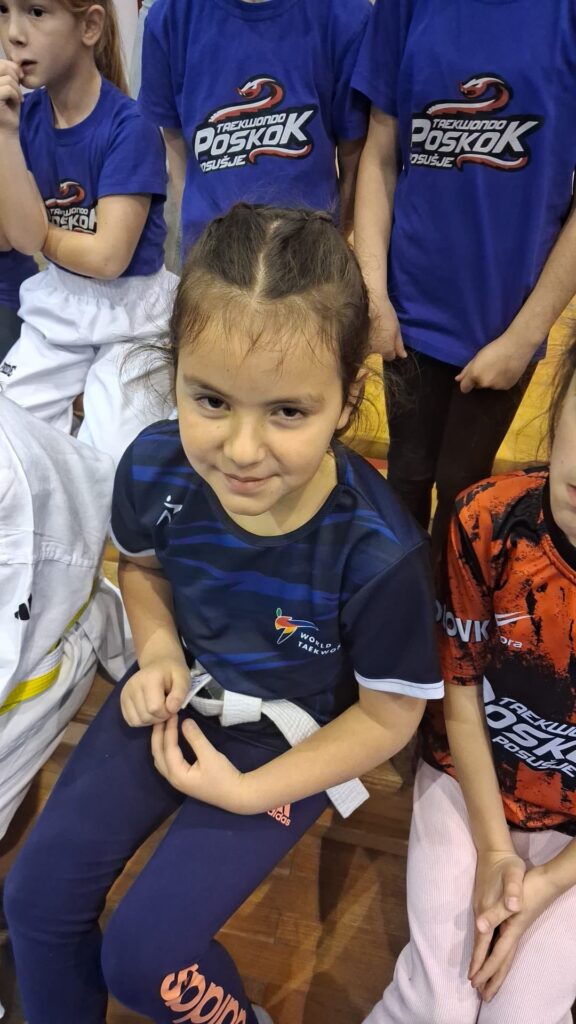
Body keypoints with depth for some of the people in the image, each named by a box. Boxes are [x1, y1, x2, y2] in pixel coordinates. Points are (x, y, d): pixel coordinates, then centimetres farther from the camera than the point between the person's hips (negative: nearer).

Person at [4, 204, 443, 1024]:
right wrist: (158, 653, -13)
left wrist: (247, 793, -16)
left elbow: (390, 714, -14)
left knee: (143, 956, -8)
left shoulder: (377, 552, -31)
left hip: (290, 740, -4)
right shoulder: (154, 467, -21)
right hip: (180, 693, 4)